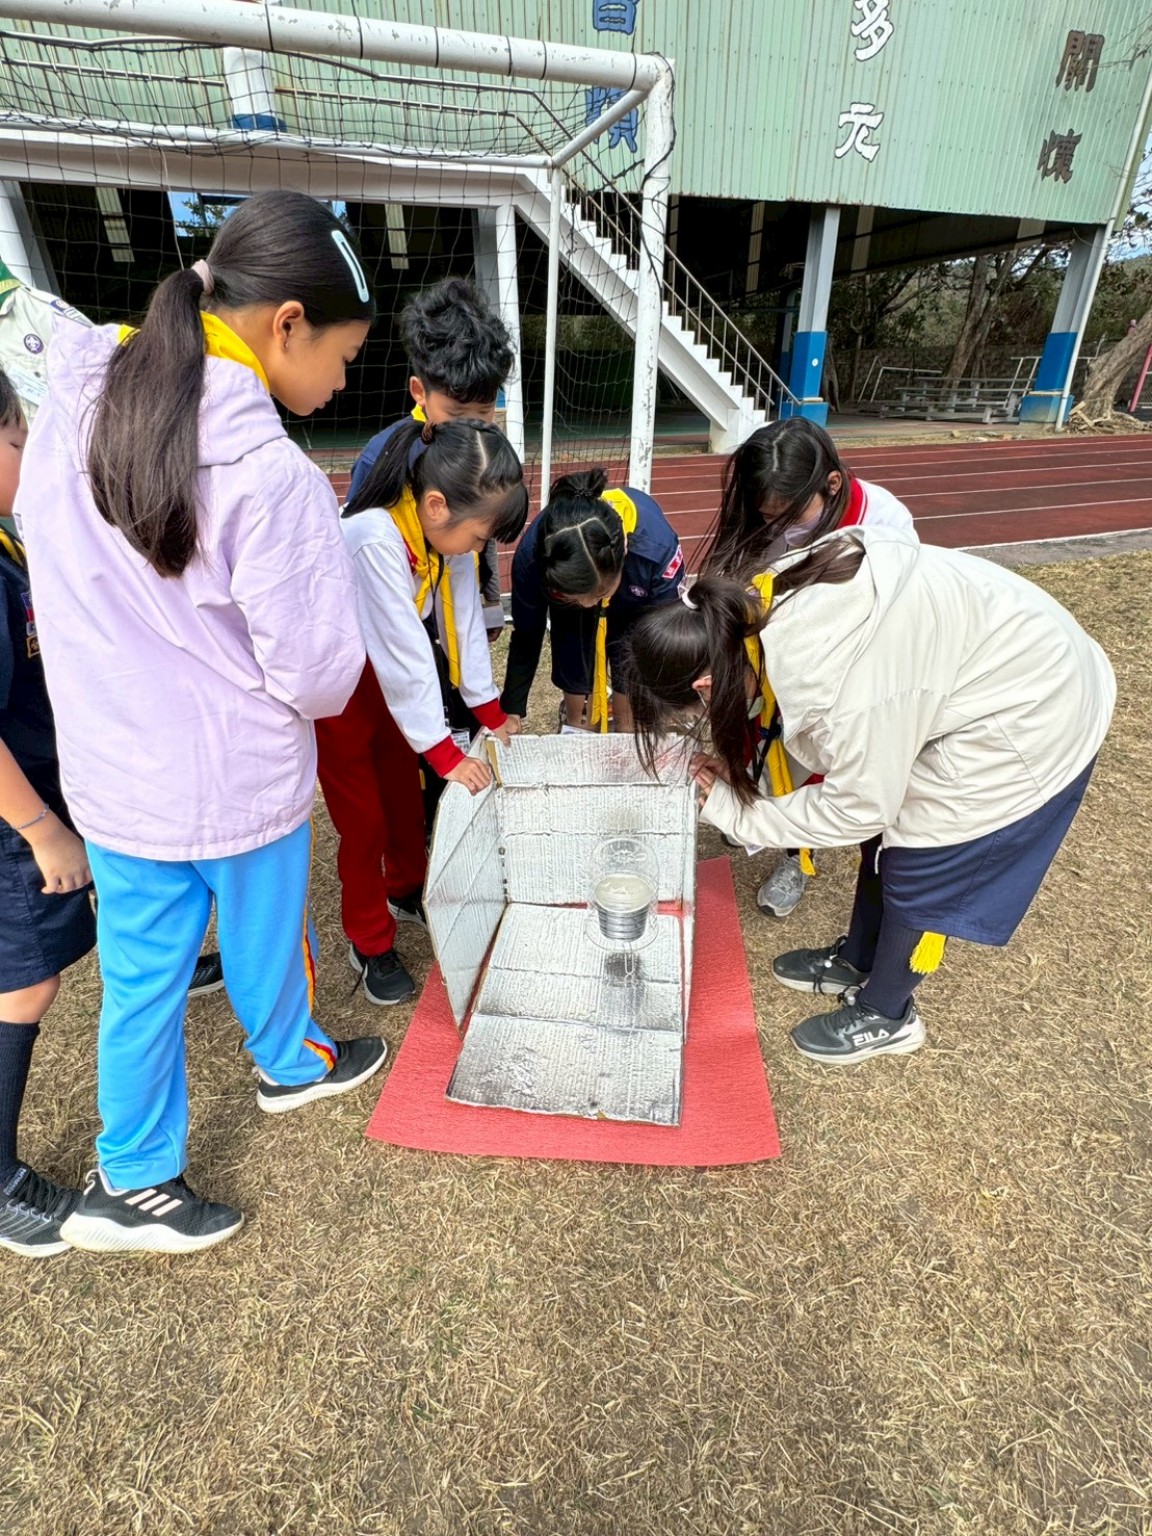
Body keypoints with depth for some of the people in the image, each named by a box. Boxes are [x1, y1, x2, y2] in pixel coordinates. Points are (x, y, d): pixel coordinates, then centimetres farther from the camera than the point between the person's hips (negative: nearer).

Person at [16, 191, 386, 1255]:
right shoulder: (269, 474, -25)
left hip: (111, 772, 6)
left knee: (142, 971, 20)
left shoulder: (75, 400, -2)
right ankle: (292, 1066, 50)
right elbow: (322, 675, -21)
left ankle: (132, 1180, 40)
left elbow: (46, 551, 8)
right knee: (263, 942, 21)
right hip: (240, 782, -6)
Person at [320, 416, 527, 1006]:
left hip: (382, 672, 7)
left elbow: (463, 618, -7)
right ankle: (370, 942, 22)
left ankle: (407, 887, 43)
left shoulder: (446, 526, -13)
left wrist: (493, 715, -4)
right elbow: (405, 653, -34)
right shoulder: (375, 540, -35)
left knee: (405, 786, 18)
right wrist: (447, 755, -27)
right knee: (363, 816, 2)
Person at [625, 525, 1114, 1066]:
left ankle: (886, 1015, 32)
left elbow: (856, 808, -21)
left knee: (917, 864, 5)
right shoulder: (764, 602, -13)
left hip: (1025, 718, -8)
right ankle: (857, 961, 42)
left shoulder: (834, 690, -37)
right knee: (886, 832, 18)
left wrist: (732, 811, -14)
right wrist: (734, 763, -7)